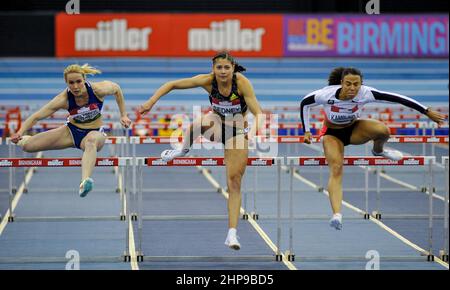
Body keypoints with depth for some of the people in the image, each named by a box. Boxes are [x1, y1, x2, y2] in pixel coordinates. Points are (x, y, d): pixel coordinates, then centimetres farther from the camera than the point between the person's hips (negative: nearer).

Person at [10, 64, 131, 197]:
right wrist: (20, 132, -36)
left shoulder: (97, 89, -22)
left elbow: (116, 88, 1)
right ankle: (22, 140, 38)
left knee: (91, 142, -43)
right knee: (27, 145, -5)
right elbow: (36, 117, -21)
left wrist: (123, 115, 4)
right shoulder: (64, 99, -21)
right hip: (72, 131, 2)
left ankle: (84, 182, -70)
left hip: (94, 132, -2)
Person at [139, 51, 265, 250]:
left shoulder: (242, 83, -26)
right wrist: (151, 102, -25)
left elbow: (258, 113, -30)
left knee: (234, 182, -8)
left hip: (237, 131, -1)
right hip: (217, 124, 1)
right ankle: (183, 150, -3)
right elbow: (172, 85, -14)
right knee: (199, 124, -35)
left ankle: (232, 233, -8)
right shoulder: (208, 81, -21)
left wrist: (253, 131, -50)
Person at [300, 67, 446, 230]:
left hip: (354, 129, 2)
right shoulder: (326, 94, -31)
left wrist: (427, 112, -26)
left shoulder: (365, 93, -29)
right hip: (332, 134, -1)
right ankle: (337, 214, -35)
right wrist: (307, 132, -10)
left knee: (383, 130, -26)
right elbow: (304, 104, -11)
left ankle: (378, 150, 10)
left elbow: (397, 99, -27)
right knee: (336, 169, -25)